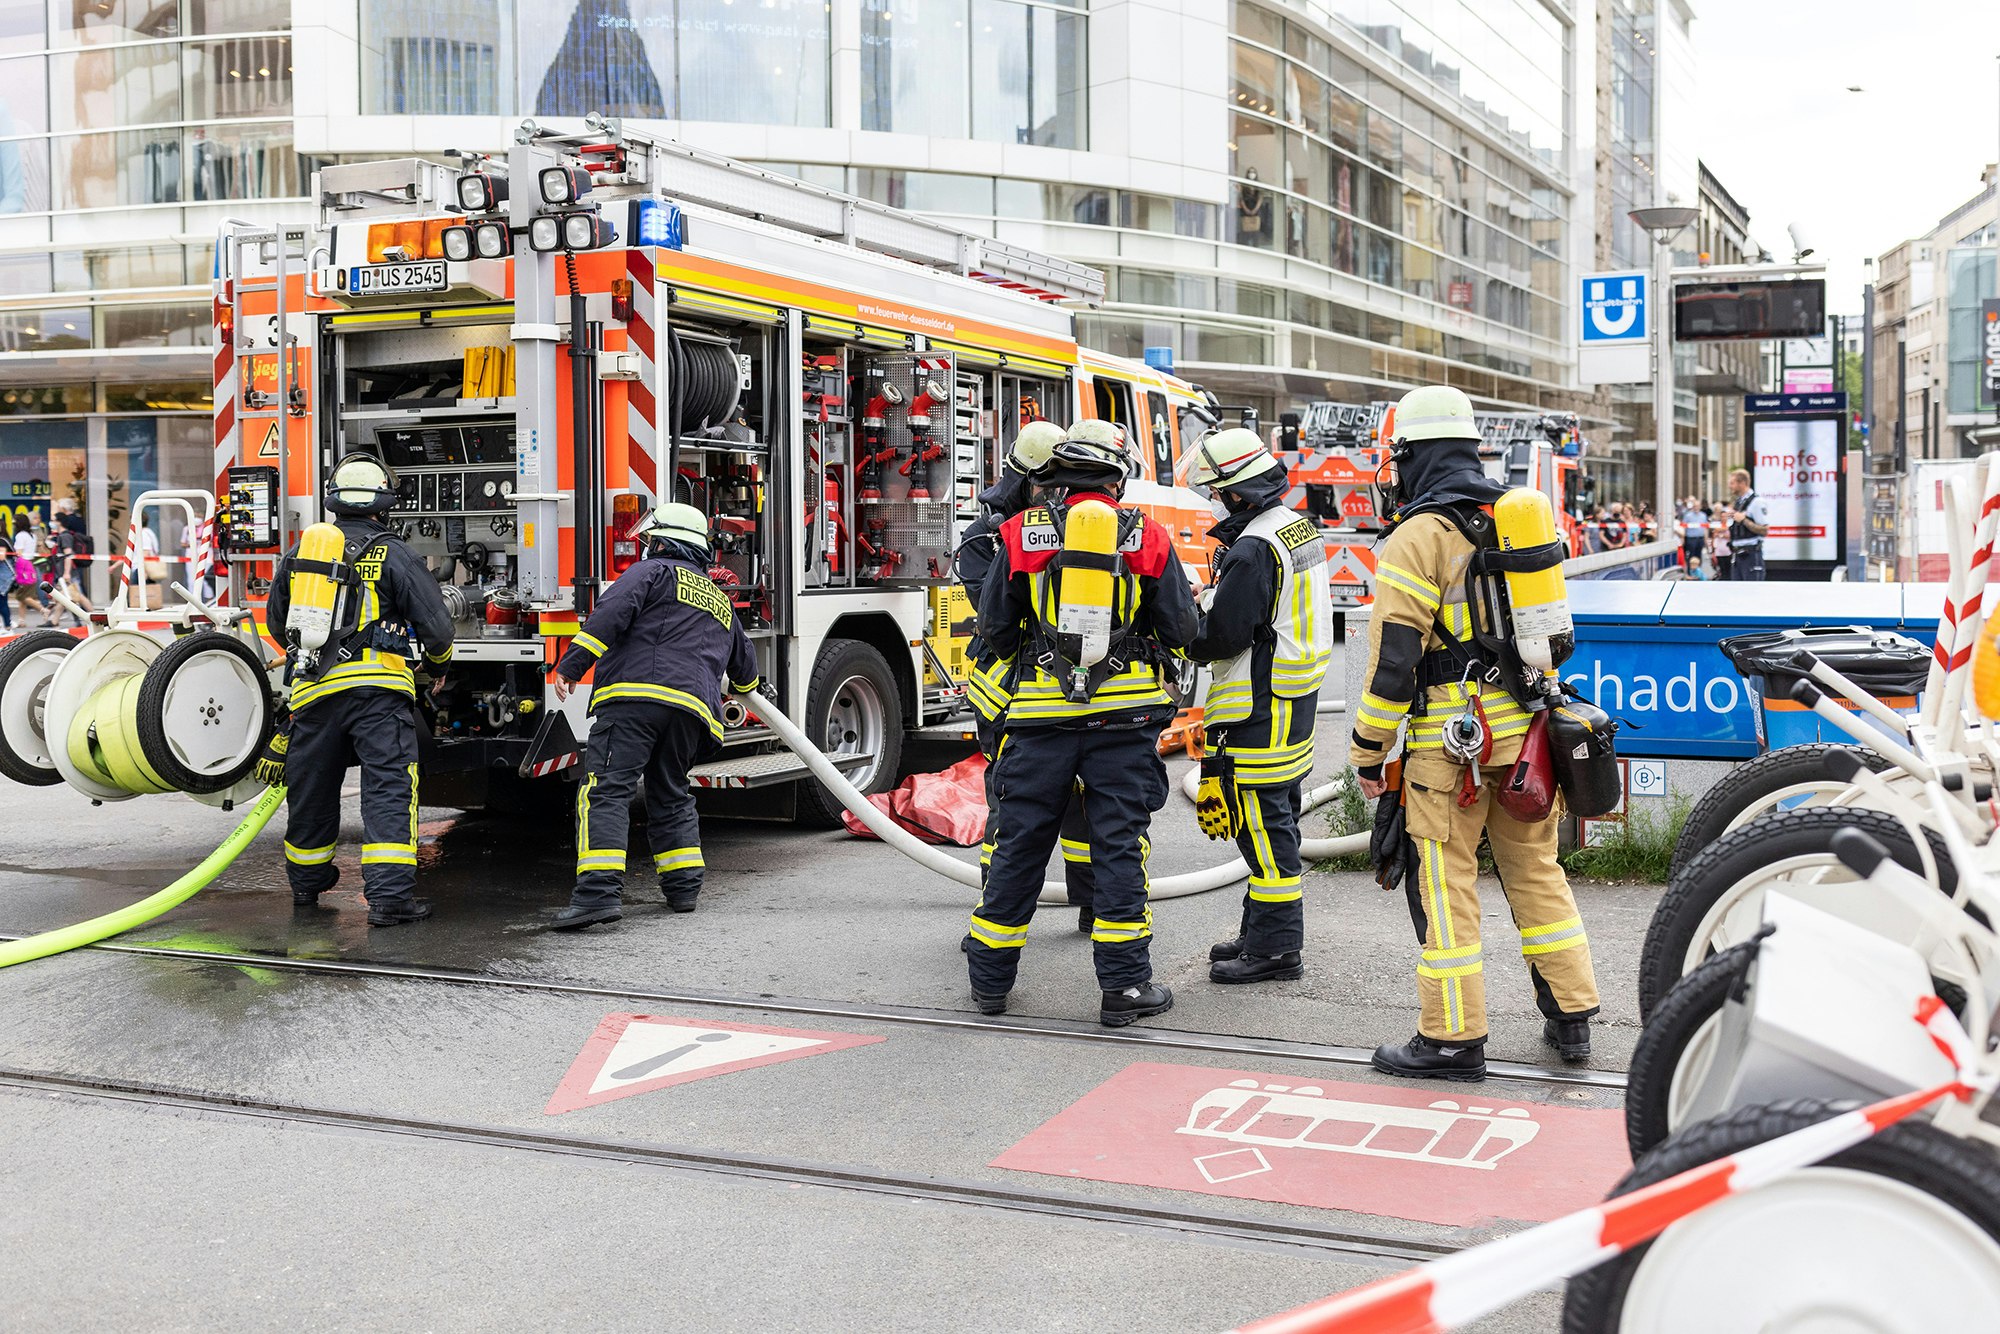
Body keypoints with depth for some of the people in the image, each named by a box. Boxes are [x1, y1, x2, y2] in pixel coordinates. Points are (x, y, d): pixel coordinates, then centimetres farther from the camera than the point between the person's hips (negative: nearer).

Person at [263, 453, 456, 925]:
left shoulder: (299, 554, 14)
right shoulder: (395, 556, -1)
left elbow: (278, 624, 26)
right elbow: (435, 625, -1)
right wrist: (438, 657, 22)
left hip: (313, 690, 5)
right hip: (377, 689, -5)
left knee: (311, 785, 18)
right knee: (389, 785, -6)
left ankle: (307, 880, 38)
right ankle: (389, 895, -15)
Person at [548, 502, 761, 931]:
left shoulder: (653, 572, 11)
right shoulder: (720, 602, 31)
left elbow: (611, 614, -7)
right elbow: (745, 665, 44)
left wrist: (572, 664, -9)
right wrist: (742, 688, 67)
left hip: (634, 694, -6)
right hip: (692, 706, 7)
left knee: (607, 790, -13)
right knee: (671, 795, 24)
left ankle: (600, 891, -26)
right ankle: (684, 884, 23)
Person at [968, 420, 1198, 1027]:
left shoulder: (1021, 532, 2)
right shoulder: (1148, 537, 1)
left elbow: (995, 628, 4)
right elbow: (1180, 629, 4)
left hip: (1042, 712, 1)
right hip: (1125, 714, -1)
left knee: (1020, 841, 9)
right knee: (1119, 843, 4)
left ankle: (990, 977, 19)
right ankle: (1124, 985, 6)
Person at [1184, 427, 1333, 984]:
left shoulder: (1253, 550, -21)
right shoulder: (1299, 528, 11)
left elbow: (1222, 637, -21)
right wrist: (1209, 599, 9)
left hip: (1259, 711, -10)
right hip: (1296, 703, 10)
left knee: (1263, 825, -4)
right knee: (1277, 820, 16)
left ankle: (1275, 949, 2)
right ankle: (1263, 931, 26)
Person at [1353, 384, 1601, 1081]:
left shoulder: (1420, 534, -11)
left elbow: (1394, 654, -14)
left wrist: (1368, 751, -7)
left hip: (1451, 735, -7)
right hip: (1525, 728, 7)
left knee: (1446, 880, 0)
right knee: (1534, 865, 16)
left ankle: (1454, 1036, 5)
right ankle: (1571, 1015, 22)